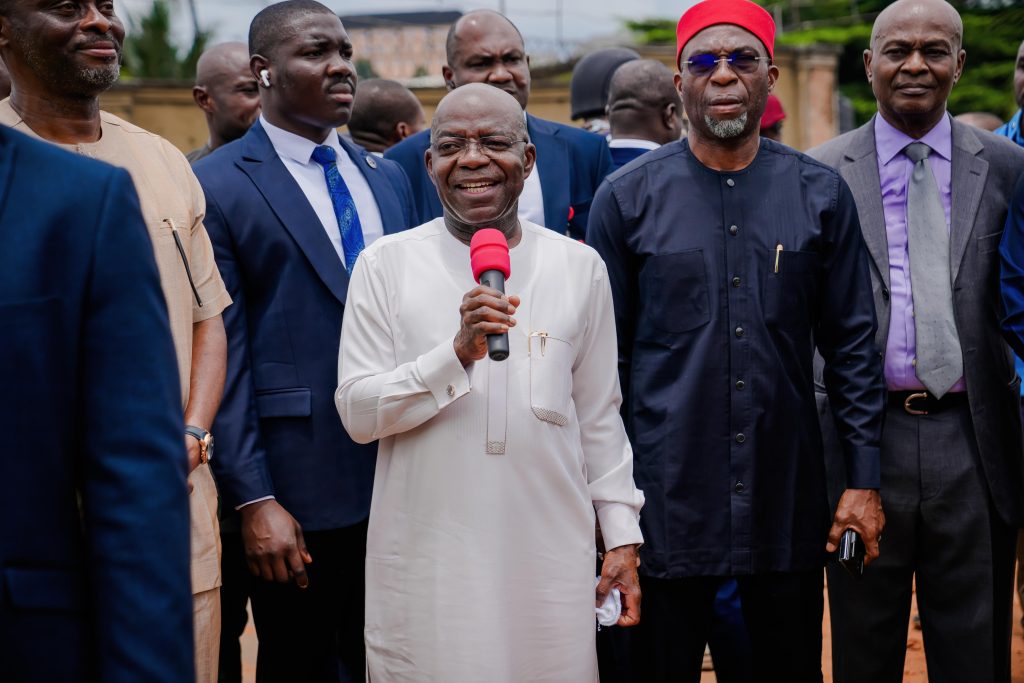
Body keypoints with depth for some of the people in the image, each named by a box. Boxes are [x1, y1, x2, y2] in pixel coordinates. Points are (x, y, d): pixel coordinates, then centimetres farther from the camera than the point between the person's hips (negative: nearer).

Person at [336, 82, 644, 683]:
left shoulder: (580, 267, 5)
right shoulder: (386, 264, 0)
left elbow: (599, 418, 11)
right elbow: (357, 412, -4)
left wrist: (622, 536, 9)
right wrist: (458, 352, -16)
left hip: (549, 560, 1)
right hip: (426, 561, -1)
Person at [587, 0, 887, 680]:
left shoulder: (820, 192, 4)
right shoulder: (629, 198, 0)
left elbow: (852, 343, 5)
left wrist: (865, 478, 0)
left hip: (788, 497, 2)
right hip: (668, 496, -1)